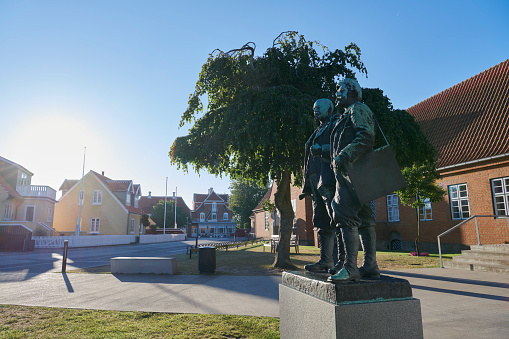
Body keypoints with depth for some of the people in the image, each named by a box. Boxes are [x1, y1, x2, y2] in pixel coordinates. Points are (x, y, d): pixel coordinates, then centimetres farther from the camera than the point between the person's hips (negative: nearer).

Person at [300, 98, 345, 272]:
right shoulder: (318, 132, 29)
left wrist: (320, 150, -18)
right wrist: (306, 187, 20)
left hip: (328, 179, -9)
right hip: (316, 180, 9)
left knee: (336, 218, -13)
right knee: (322, 221, 5)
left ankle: (344, 259, -11)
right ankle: (326, 260, 8)